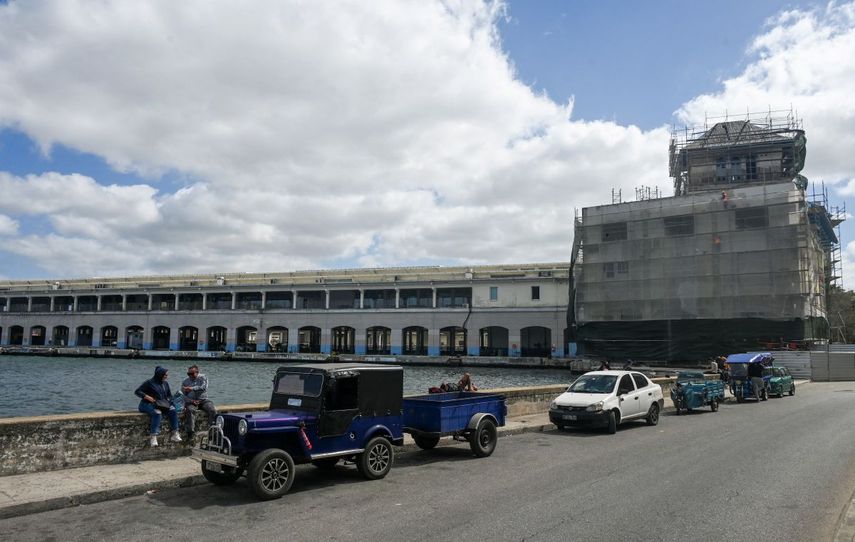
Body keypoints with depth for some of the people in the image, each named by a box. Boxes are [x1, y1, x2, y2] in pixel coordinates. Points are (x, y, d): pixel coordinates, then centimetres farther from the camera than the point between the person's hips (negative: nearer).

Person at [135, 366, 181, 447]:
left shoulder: (165, 383, 15)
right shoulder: (149, 382, -5)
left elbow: (169, 395, 24)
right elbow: (137, 392, -7)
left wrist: (167, 401, 2)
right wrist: (147, 397, -20)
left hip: (162, 404, 6)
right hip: (147, 404, -6)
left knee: (173, 410, -22)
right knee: (157, 413, -38)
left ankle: (175, 434, -22)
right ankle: (153, 437, -39)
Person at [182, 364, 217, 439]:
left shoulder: (203, 378, 7)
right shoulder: (185, 381, 12)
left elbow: (203, 387, -12)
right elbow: (183, 395, 7)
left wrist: (191, 389, -21)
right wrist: (191, 401, -11)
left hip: (203, 400, 0)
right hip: (191, 401, 0)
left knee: (213, 410, -27)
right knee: (190, 410, -34)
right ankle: (191, 431, -34)